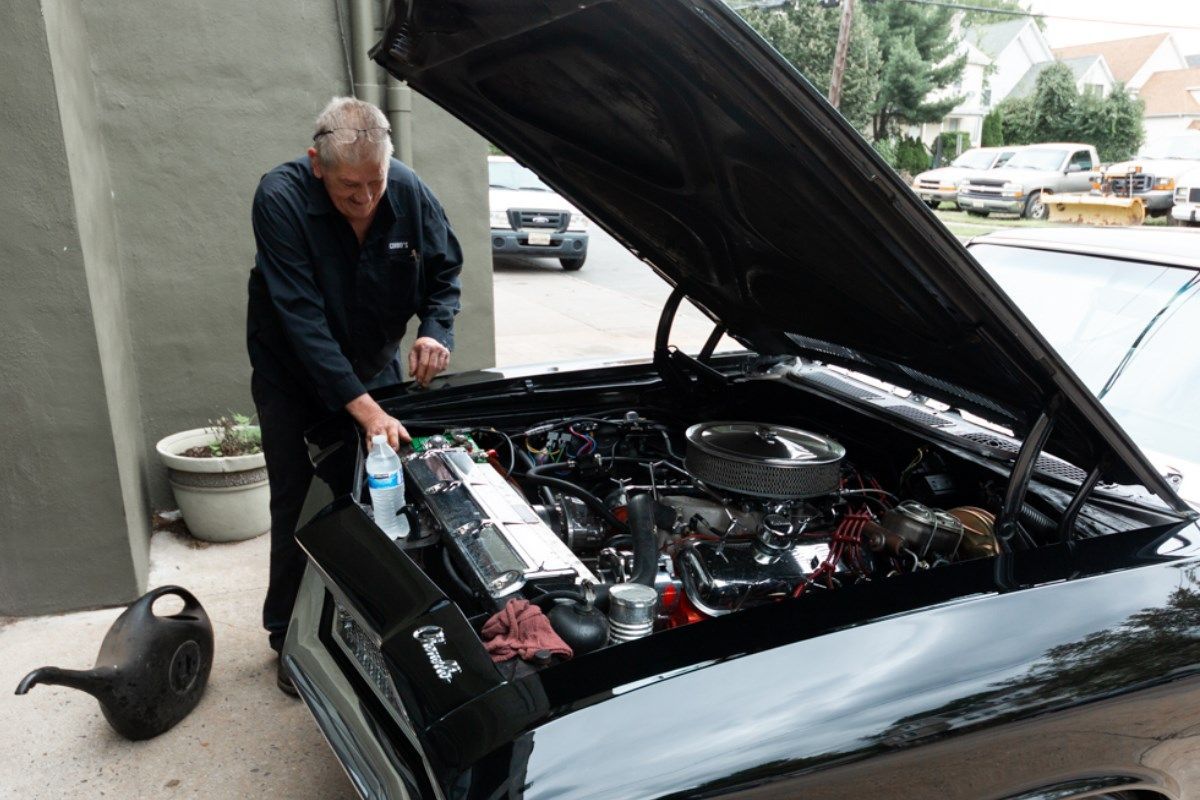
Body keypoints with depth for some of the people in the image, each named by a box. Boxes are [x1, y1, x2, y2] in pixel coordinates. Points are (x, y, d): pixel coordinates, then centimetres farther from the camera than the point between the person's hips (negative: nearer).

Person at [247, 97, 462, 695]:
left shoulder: (409, 192, -16)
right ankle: (289, 638, 24)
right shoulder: (281, 198, -27)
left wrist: (435, 330, -23)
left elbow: (444, 272, -1)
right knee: (297, 507, 5)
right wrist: (363, 407, -38)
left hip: (376, 370, 3)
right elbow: (303, 319, -32)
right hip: (294, 380, -3)